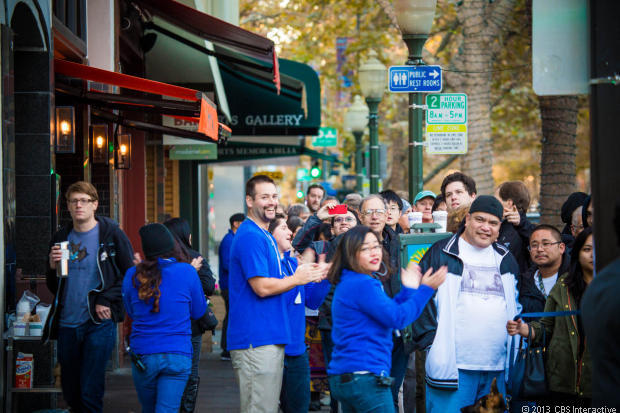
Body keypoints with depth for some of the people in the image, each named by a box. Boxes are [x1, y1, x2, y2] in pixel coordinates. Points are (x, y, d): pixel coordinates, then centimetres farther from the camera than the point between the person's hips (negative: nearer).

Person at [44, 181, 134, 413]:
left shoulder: (111, 234, -2)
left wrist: (106, 300, -10)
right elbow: (53, 287, 17)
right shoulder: (61, 238, 11)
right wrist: (53, 267, -4)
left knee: (90, 392, -12)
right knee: (70, 393, 11)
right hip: (67, 324, 5)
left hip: (99, 324, -5)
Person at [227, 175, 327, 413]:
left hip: (272, 337, 10)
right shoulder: (250, 237, -14)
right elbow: (262, 287, -20)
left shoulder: (266, 237, 19)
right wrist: (298, 278, -6)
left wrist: (306, 274, 12)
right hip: (256, 339, -10)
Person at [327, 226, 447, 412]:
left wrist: (408, 290, 17)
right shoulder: (362, 284, -14)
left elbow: (386, 312, 23)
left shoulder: (348, 283, 17)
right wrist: (426, 289, -7)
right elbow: (397, 318, -14)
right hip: (365, 378, -10)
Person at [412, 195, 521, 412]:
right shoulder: (440, 253, 1)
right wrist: (430, 340, -8)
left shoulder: (506, 259, 17)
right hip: (452, 364, -5)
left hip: (498, 367, 5)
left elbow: (517, 303, 28)